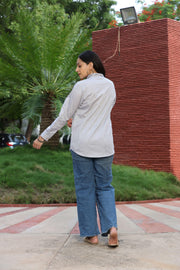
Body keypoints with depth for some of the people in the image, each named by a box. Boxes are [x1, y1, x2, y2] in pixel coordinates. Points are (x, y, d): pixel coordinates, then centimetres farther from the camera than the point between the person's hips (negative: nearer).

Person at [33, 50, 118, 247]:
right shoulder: (110, 86, 7)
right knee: (104, 187, 13)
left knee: (85, 189, 7)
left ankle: (91, 233, 11)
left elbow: (64, 117, -7)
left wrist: (43, 137, 2)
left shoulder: (81, 87, -10)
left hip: (82, 145, -4)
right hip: (104, 145, 4)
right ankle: (111, 226, -4)